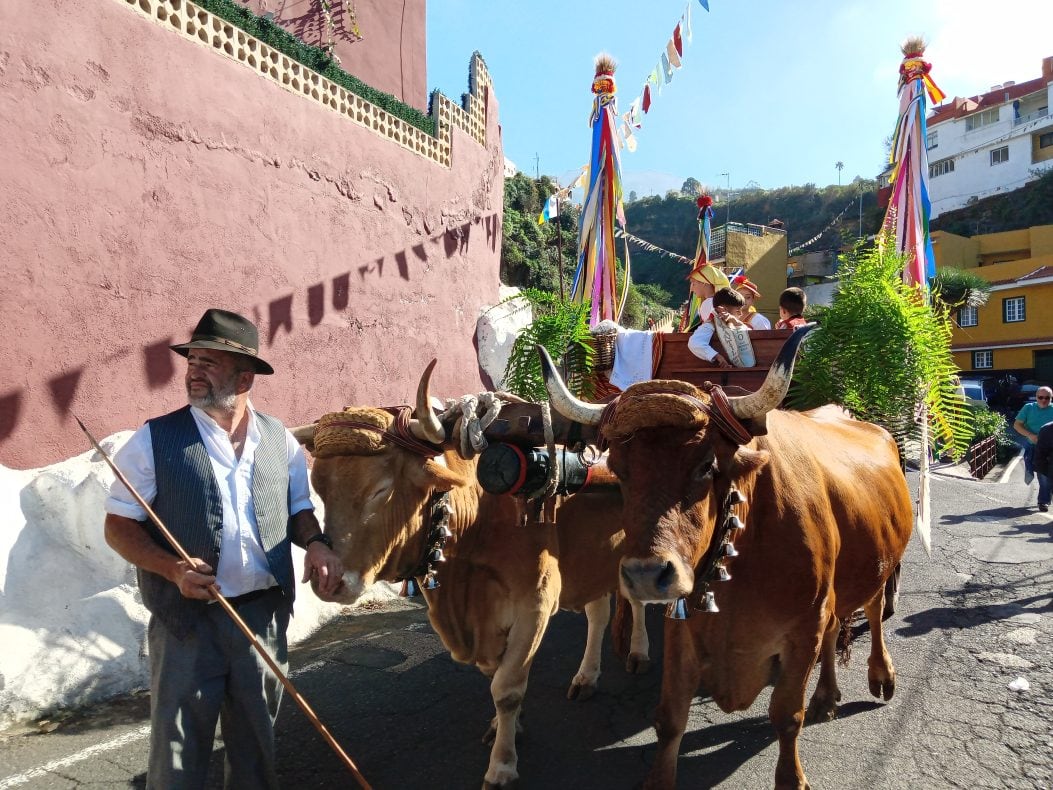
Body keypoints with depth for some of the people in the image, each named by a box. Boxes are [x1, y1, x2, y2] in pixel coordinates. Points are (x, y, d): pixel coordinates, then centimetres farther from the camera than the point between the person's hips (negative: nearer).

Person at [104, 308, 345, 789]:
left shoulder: (281, 441, 3)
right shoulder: (154, 440, -6)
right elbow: (119, 526, -3)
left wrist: (317, 544, -8)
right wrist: (172, 569, -20)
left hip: (265, 614, 3)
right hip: (186, 618, -2)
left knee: (257, 745, 18)